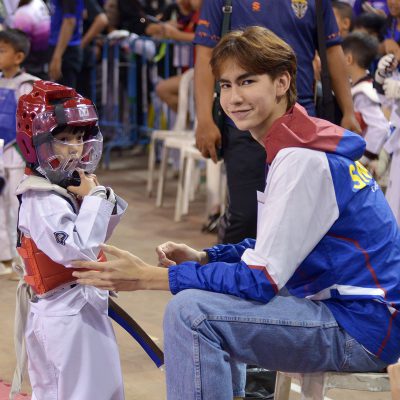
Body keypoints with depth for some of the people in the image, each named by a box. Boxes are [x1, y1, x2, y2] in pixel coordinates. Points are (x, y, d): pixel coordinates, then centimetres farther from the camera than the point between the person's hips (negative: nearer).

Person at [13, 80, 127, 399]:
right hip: (67, 315, -10)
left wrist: (103, 198, -1)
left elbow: (99, 236, 17)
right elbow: (79, 250, -31)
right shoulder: (42, 202, -21)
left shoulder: (66, 188, 7)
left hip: (86, 308, 10)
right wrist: (94, 199, -20)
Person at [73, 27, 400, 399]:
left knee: (190, 312, -23)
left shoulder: (302, 159, -20)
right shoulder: (292, 146, 10)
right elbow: (277, 247, 17)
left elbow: (263, 279, -22)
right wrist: (202, 257, 1)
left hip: (363, 326, -10)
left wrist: (148, 276, -20)